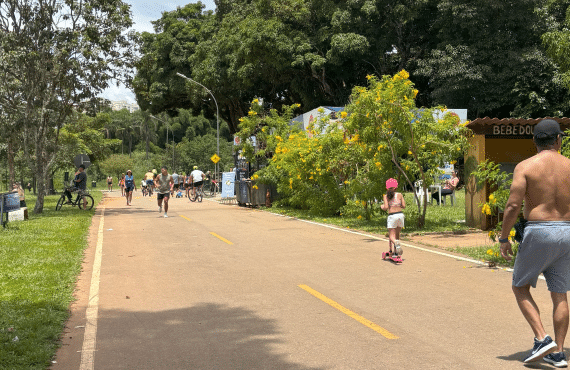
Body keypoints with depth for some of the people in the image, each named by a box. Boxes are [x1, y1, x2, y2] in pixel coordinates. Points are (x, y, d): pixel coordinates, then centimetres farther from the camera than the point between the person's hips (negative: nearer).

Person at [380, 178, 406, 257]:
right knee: (397, 234, 17)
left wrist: (382, 207, 12)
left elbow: (386, 207, -10)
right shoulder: (399, 195, 5)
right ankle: (395, 252, 14)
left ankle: (396, 243, -36)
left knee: (391, 236, -1)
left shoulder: (386, 196, -1)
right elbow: (404, 206, 3)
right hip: (400, 214, 3)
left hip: (392, 216, -3)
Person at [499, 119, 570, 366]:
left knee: (520, 287, 11)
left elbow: (513, 207, -12)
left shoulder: (525, 166, -6)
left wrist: (503, 239, -3)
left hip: (538, 233, -4)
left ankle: (542, 339, -1)